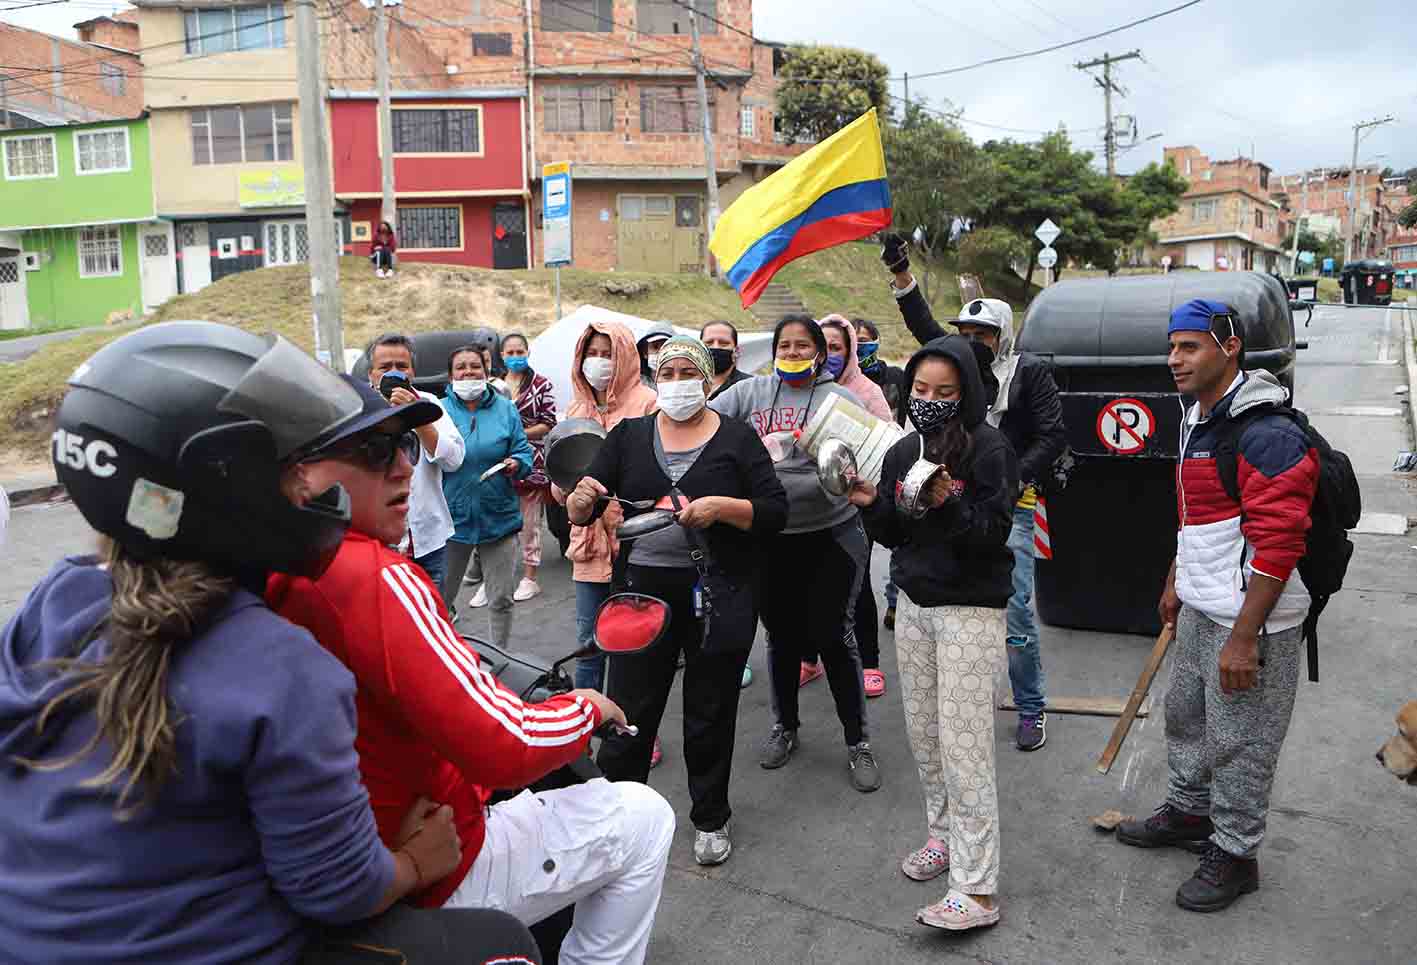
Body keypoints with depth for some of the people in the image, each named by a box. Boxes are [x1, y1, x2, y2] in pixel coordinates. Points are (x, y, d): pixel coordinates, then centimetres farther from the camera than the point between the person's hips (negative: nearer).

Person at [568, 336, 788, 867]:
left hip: (718, 596, -1)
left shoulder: (737, 438, 1)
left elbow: (775, 512, -4)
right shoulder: (628, 436, 7)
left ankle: (710, 819, 31)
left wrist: (722, 507, -20)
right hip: (644, 589, 2)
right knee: (627, 711, 4)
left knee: (711, 713, 11)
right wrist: (582, 498, -18)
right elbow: (581, 512, 5)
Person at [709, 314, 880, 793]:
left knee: (833, 636, 3)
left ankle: (858, 741, 19)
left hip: (830, 536, -2)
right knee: (782, 635, 17)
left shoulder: (840, 399, -2)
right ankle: (784, 725, 37)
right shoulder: (750, 392, 3)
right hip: (770, 538, 3)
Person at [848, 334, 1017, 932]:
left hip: (970, 608, -6)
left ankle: (977, 891, -1)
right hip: (913, 602, 7)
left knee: (963, 745, -8)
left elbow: (993, 534, -15)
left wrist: (948, 504, -31)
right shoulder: (903, 451, 9)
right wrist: (870, 505, -6)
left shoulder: (990, 450, -10)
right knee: (923, 733, 13)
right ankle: (944, 835, 33)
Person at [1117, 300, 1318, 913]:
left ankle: (1235, 854, 22)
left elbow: (1276, 545, -25)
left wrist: (1243, 637, -25)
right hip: (1199, 609, 10)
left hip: (1247, 620, -10)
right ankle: (1188, 811, 43)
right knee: (1186, 716, 23)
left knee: (1239, 742, 4)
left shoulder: (1266, 435, -22)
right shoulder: (1196, 422, 9)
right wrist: (1176, 585, 25)